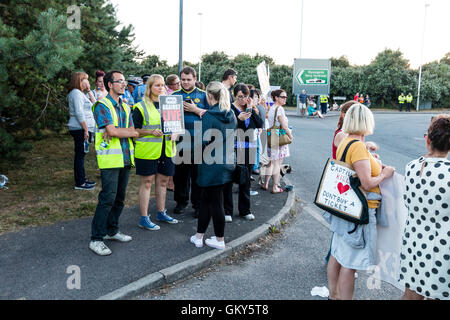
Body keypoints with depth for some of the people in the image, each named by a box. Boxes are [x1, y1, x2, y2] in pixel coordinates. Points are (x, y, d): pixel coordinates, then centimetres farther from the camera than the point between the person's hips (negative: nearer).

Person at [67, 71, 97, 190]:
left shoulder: (80, 93, 20)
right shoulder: (76, 93, -13)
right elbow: (79, 113, -20)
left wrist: (89, 91, 17)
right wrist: (86, 129, -21)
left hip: (82, 129, 11)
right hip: (80, 129, -11)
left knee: (81, 154, 15)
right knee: (80, 155, -6)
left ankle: (82, 179, 23)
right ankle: (79, 183, -2)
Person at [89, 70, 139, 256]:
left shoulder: (125, 107, 18)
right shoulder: (102, 106, -5)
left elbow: (132, 132, 9)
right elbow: (112, 131, -17)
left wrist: (118, 132, -11)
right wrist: (132, 132, -4)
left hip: (125, 158, 7)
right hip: (110, 159, -7)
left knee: (120, 198, 12)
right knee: (108, 198, -9)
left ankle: (112, 231, 27)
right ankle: (96, 239, 1)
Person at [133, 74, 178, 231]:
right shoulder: (141, 107, -5)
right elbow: (134, 130, -5)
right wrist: (151, 132, -19)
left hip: (166, 150, 6)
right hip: (147, 151, -5)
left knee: (163, 181, 13)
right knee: (146, 182, 0)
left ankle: (161, 213, 28)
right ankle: (144, 218, 8)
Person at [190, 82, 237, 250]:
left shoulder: (209, 116, -16)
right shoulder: (231, 115, 6)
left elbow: (204, 141, -19)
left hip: (212, 165, -7)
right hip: (227, 163, 7)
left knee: (215, 202, 5)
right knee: (206, 198, 16)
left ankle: (220, 240, 18)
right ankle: (199, 236, 23)